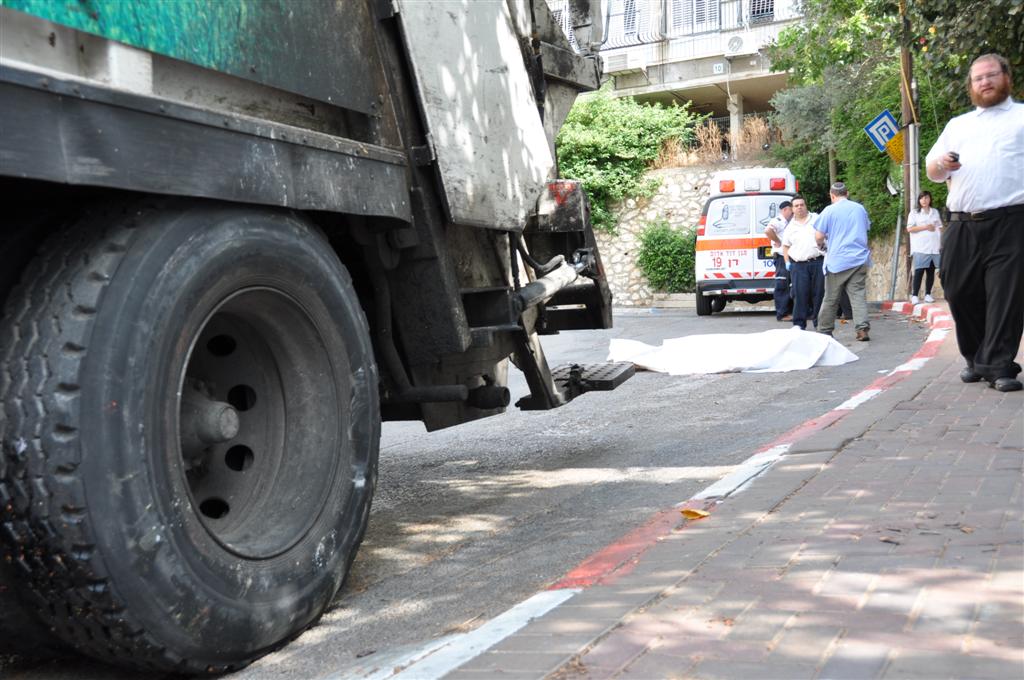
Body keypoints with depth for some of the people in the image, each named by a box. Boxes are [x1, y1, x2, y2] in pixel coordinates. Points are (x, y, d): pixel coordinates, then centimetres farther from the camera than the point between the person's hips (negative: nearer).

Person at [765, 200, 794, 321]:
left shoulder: (786, 222, 20)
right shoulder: (778, 220, -11)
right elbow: (768, 230, -31)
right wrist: (778, 242, -20)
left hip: (788, 256, 10)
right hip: (781, 257, -10)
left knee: (786, 286, 15)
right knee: (782, 285, -9)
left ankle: (788, 311, 22)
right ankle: (782, 314, -9)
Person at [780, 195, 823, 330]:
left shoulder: (816, 219, 9)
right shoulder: (790, 227, 14)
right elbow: (785, 246, 20)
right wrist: (787, 262, 11)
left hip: (817, 262, -1)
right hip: (798, 265, 1)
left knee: (819, 293, 1)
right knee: (800, 294, -5)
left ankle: (819, 322, 11)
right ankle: (799, 323, 0)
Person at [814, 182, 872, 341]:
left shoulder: (829, 211, -5)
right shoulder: (860, 208, 9)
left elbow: (819, 236, -6)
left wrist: (821, 245, 15)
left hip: (837, 261, -3)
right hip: (860, 259, 3)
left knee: (831, 298, 6)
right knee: (858, 295, 1)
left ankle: (824, 331, 15)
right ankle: (862, 328, -13)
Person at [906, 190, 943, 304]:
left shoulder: (935, 212, 16)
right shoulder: (914, 212, 5)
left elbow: (940, 228, 17)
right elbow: (909, 228, -4)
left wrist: (941, 243, 6)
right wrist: (925, 227, -10)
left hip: (934, 246, 4)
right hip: (920, 247, -4)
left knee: (931, 271, 2)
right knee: (919, 270, -12)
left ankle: (928, 294, 8)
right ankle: (914, 295, -12)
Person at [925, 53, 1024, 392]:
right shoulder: (957, 124, 24)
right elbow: (931, 170, 21)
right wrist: (941, 163, -2)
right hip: (962, 226, 4)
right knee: (961, 294, 4)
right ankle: (975, 358, 19)